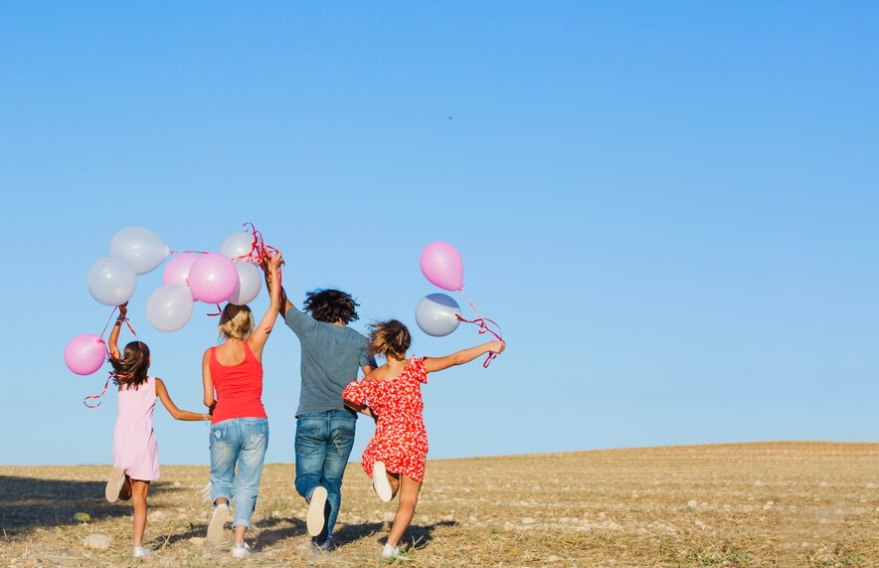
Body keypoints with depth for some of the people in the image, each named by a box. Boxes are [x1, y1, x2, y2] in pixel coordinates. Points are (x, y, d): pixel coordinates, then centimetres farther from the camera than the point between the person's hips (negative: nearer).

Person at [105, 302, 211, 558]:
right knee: (140, 496, 0)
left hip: (122, 440, 2)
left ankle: (120, 474, -11)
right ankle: (139, 545, -9)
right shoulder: (155, 383, 1)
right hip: (143, 441, -2)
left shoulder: (122, 379, 7)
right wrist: (206, 416, 10)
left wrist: (121, 317, 24)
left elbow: (112, 344, 20)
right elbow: (176, 413, 1)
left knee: (130, 490, 25)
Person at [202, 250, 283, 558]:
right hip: (255, 422, 0)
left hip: (223, 424, 0)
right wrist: (274, 268, 13)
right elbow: (275, 306, 6)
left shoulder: (210, 355, 2)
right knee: (247, 484, 7)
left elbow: (208, 400, 0)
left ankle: (220, 505, -15)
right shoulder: (253, 347, -1)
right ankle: (239, 542, -3)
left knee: (221, 478, 18)